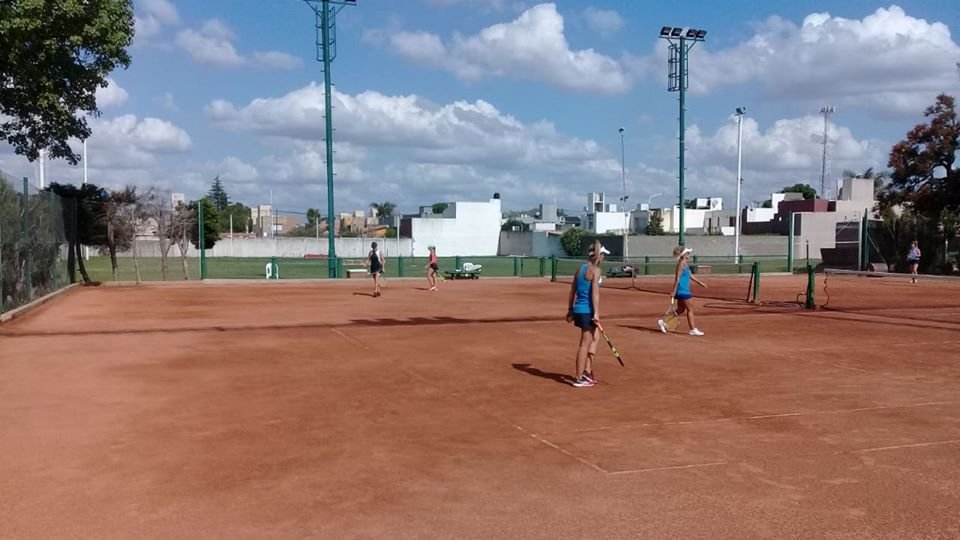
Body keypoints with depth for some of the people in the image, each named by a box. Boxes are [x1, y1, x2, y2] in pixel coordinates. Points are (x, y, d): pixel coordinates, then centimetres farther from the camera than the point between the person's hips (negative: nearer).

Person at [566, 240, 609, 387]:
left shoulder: (581, 269, 13)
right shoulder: (596, 270, -10)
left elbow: (573, 291, 16)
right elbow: (595, 292, -18)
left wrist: (570, 309, 21)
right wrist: (596, 313, -20)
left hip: (578, 309, 9)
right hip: (587, 310, -9)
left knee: (595, 337, 21)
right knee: (585, 344, -1)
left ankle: (587, 371, 21)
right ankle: (579, 378, 4)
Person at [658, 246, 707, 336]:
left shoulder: (685, 263, 14)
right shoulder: (681, 264, -16)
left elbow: (690, 275, 25)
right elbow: (677, 278, -19)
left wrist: (699, 283, 30)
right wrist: (674, 291, -20)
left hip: (684, 290, 10)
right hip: (682, 291, -10)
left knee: (680, 310, 14)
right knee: (690, 309, -1)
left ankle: (663, 322, 16)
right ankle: (693, 330, 6)